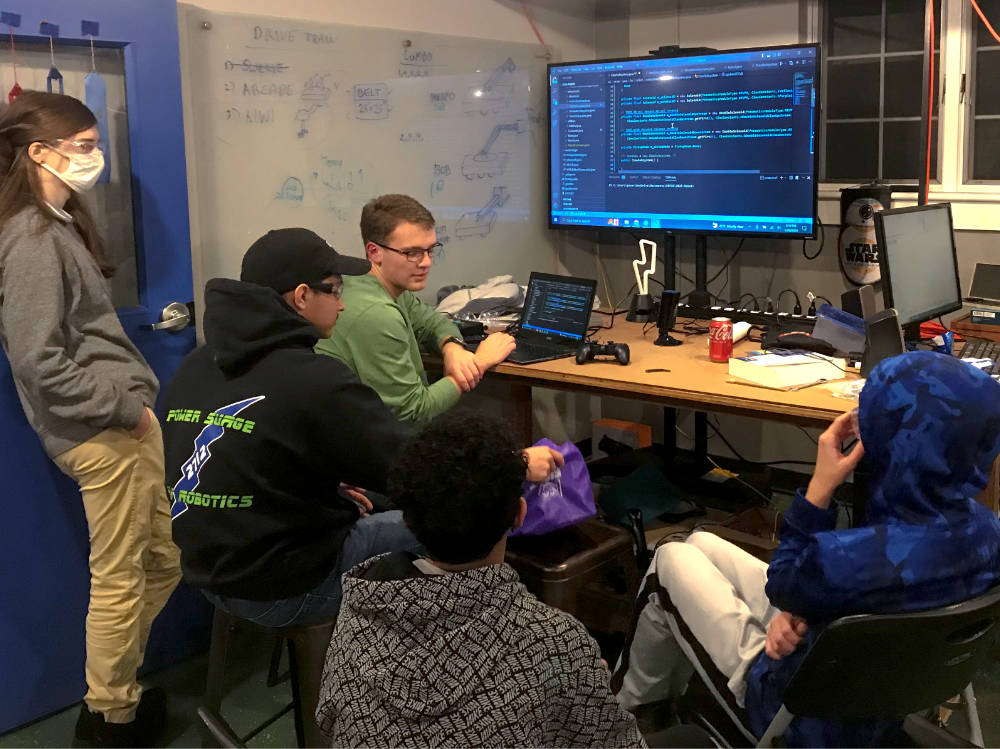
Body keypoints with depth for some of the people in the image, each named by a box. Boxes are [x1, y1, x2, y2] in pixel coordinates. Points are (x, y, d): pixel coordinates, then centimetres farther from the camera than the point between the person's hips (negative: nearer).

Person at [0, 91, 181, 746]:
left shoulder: (62, 225, 15)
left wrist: (138, 401, 12)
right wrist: (125, 409, -15)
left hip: (127, 418, 10)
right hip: (103, 431, -10)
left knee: (164, 562, 17)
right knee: (120, 579, 2)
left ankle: (117, 687, 32)